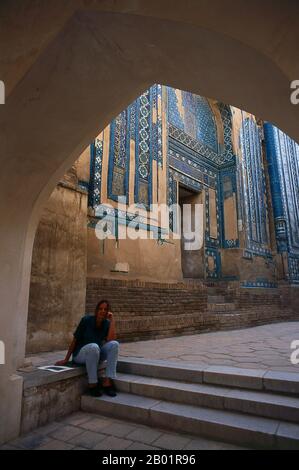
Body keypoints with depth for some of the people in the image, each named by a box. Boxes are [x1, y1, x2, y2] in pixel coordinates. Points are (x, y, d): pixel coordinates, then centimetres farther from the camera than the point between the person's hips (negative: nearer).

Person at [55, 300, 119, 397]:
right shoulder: (87, 320, -14)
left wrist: (112, 320, -21)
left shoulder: (107, 323, -5)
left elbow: (111, 339, -22)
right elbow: (75, 340, -9)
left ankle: (107, 382, -26)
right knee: (93, 346, -38)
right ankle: (92, 384, -24)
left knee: (114, 344, -24)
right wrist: (66, 359, -8)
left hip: (96, 354, 4)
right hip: (80, 354, -3)